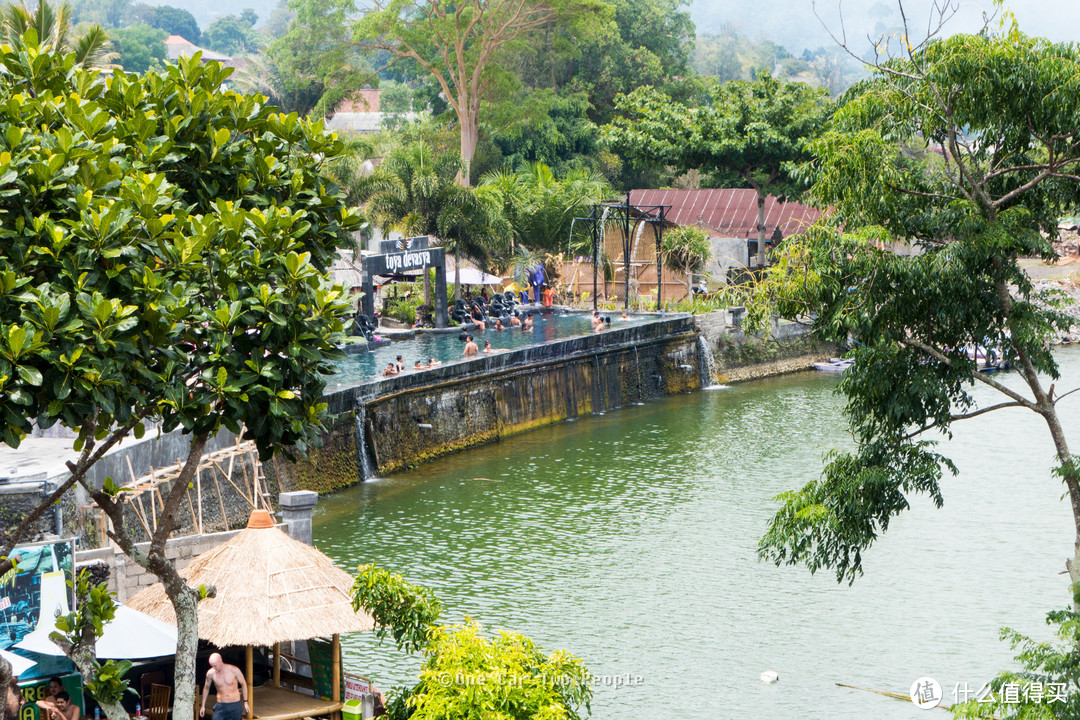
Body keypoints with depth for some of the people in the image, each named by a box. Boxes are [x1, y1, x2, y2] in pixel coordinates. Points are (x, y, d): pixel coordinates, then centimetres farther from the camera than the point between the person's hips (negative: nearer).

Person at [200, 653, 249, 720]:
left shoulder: (234, 670, -11)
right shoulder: (210, 673, -7)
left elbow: (243, 684, 4)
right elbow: (206, 688, 11)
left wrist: (245, 702, 4)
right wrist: (203, 706, 17)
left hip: (235, 706, -1)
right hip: (221, 706, 1)